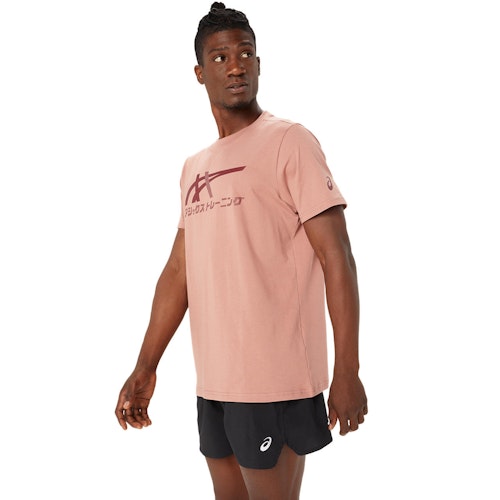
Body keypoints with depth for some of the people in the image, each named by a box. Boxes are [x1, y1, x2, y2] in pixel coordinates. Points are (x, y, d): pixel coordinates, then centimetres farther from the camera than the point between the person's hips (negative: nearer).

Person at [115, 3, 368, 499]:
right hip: (214, 379, 7)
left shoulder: (289, 142, -6)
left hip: (275, 381, -6)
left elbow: (337, 257, -11)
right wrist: (144, 369, 11)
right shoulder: (193, 168, 15)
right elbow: (178, 271, 15)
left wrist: (346, 371, -16)